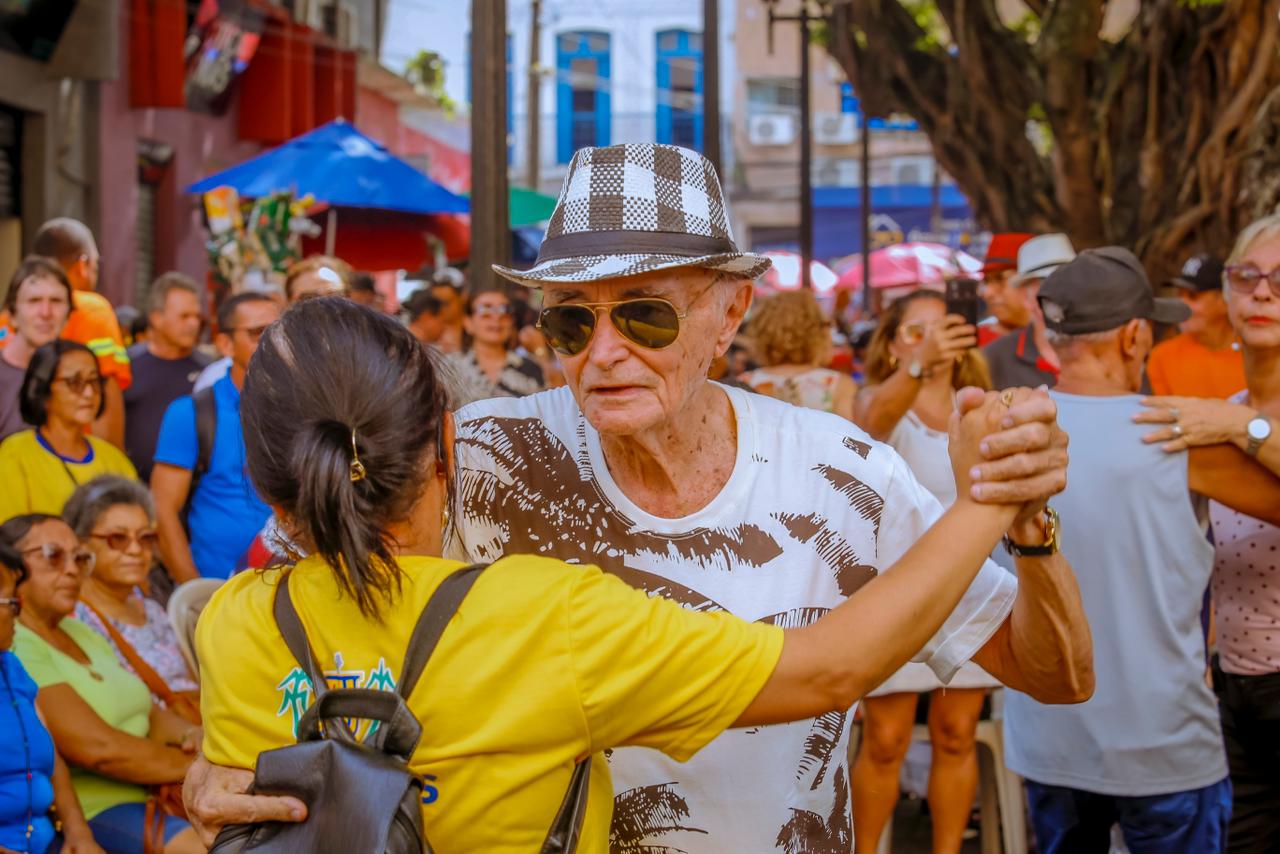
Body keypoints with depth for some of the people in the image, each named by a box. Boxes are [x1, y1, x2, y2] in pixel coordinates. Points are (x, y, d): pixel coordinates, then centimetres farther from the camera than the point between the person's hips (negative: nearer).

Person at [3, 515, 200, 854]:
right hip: (89, 812, -9)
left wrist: (191, 735, -5)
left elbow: (153, 716, 17)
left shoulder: (79, 632, 18)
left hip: (148, 797, 9)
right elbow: (98, 749, -19)